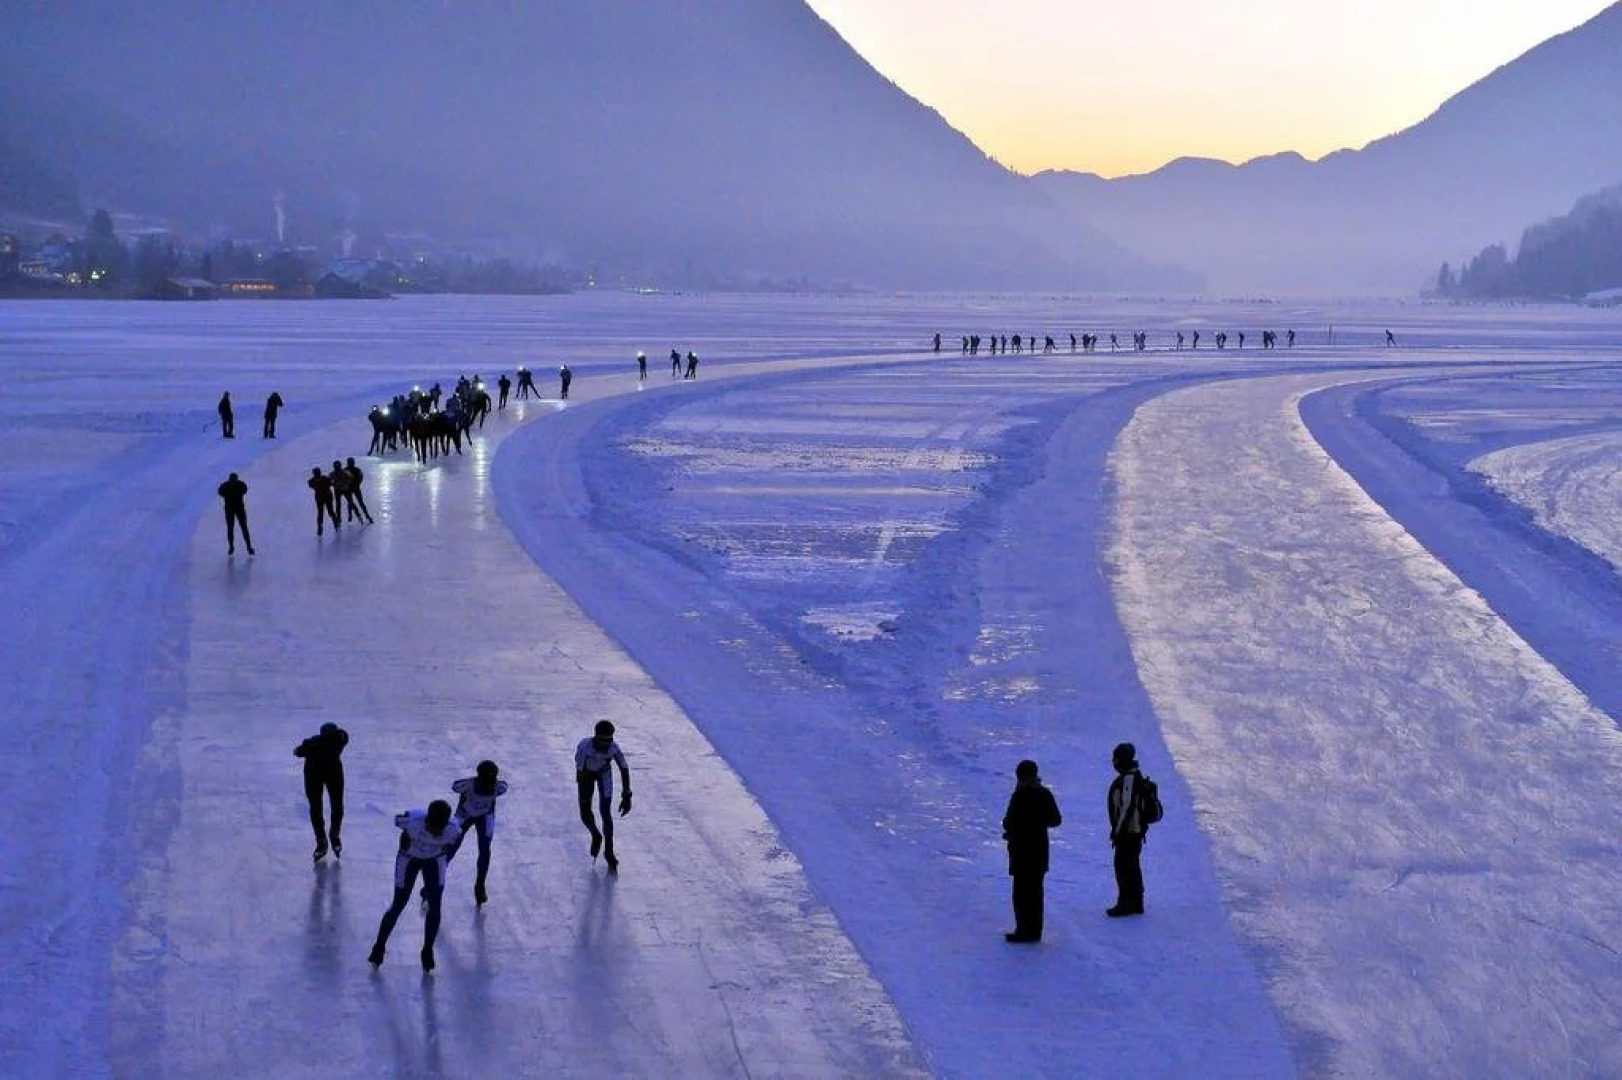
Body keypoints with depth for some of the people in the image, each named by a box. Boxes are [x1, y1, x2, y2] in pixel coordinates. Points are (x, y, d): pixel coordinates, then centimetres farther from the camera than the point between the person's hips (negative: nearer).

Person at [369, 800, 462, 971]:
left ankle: (427, 951, 20)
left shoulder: (452, 830, -33)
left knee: (435, 907, -2)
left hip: (434, 860, 1)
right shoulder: (413, 820, -39)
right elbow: (398, 819, -14)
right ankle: (379, 946, 24)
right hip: (410, 858, -1)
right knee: (398, 905, 3)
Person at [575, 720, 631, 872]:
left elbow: (624, 769, -23)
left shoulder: (613, 748, -34)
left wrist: (627, 796, -24)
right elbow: (579, 771, -34)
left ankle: (609, 853, 0)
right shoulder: (584, 746, -39)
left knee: (606, 812, -12)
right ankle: (596, 837, 31)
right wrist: (584, 797, -36)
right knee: (585, 814, -3)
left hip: (604, 773, 0)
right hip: (586, 773, 0)